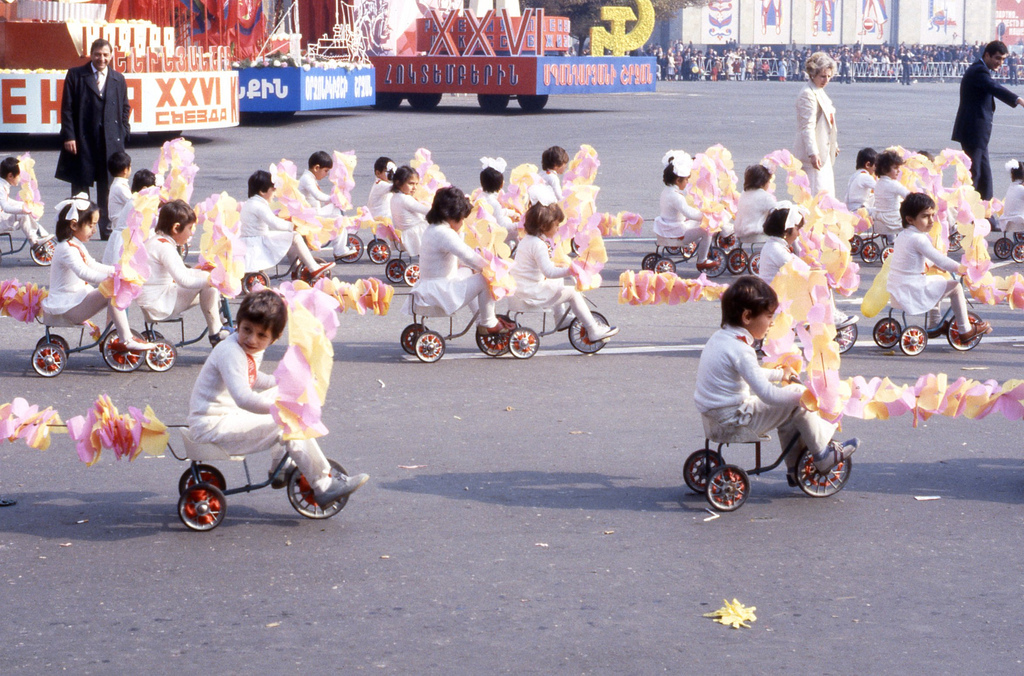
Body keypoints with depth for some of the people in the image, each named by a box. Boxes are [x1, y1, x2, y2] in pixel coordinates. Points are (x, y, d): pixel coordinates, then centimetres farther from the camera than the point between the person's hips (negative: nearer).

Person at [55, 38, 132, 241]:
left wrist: (123, 134, 4)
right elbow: (67, 108, -1)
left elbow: (125, 109, 17)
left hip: (111, 141, 2)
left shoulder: (118, 79, 12)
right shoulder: (75, 75, 2)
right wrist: (68, 136, -9)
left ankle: (107, 230, 9)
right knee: (80, 188, 4)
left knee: (108, 188, 3)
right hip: (82, 141, -2)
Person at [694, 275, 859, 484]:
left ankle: (795, 467, 31)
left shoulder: (720, 337, 8)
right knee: (796, 401, -6)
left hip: (713, 417, 10)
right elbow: (767, 395, -28)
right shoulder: (740, 350, -24)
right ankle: (824, 455, 8)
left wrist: (780, 374, 35)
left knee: (787, 407, 23)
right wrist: (804, 395, -18)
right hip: (733, 420, -10)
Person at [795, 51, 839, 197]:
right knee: (817, 193, -13)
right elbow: (807, 127, -21)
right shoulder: (807, 94, -14)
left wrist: (834, 145, 30)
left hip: (824, 151, 10)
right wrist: (813, 153, -27)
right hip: (815, 154, -10)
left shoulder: (820, 93, 18)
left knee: (828, 194, 12)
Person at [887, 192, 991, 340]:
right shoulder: (918, 239, -19)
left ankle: (933, 324, 41)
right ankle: (965, 331, 8)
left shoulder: (902, 236, 12)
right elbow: (940, 261, -18)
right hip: (911, 292, -10)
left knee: (939, 279, 33)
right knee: (955, 287, -1)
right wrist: (960, 268, -6)